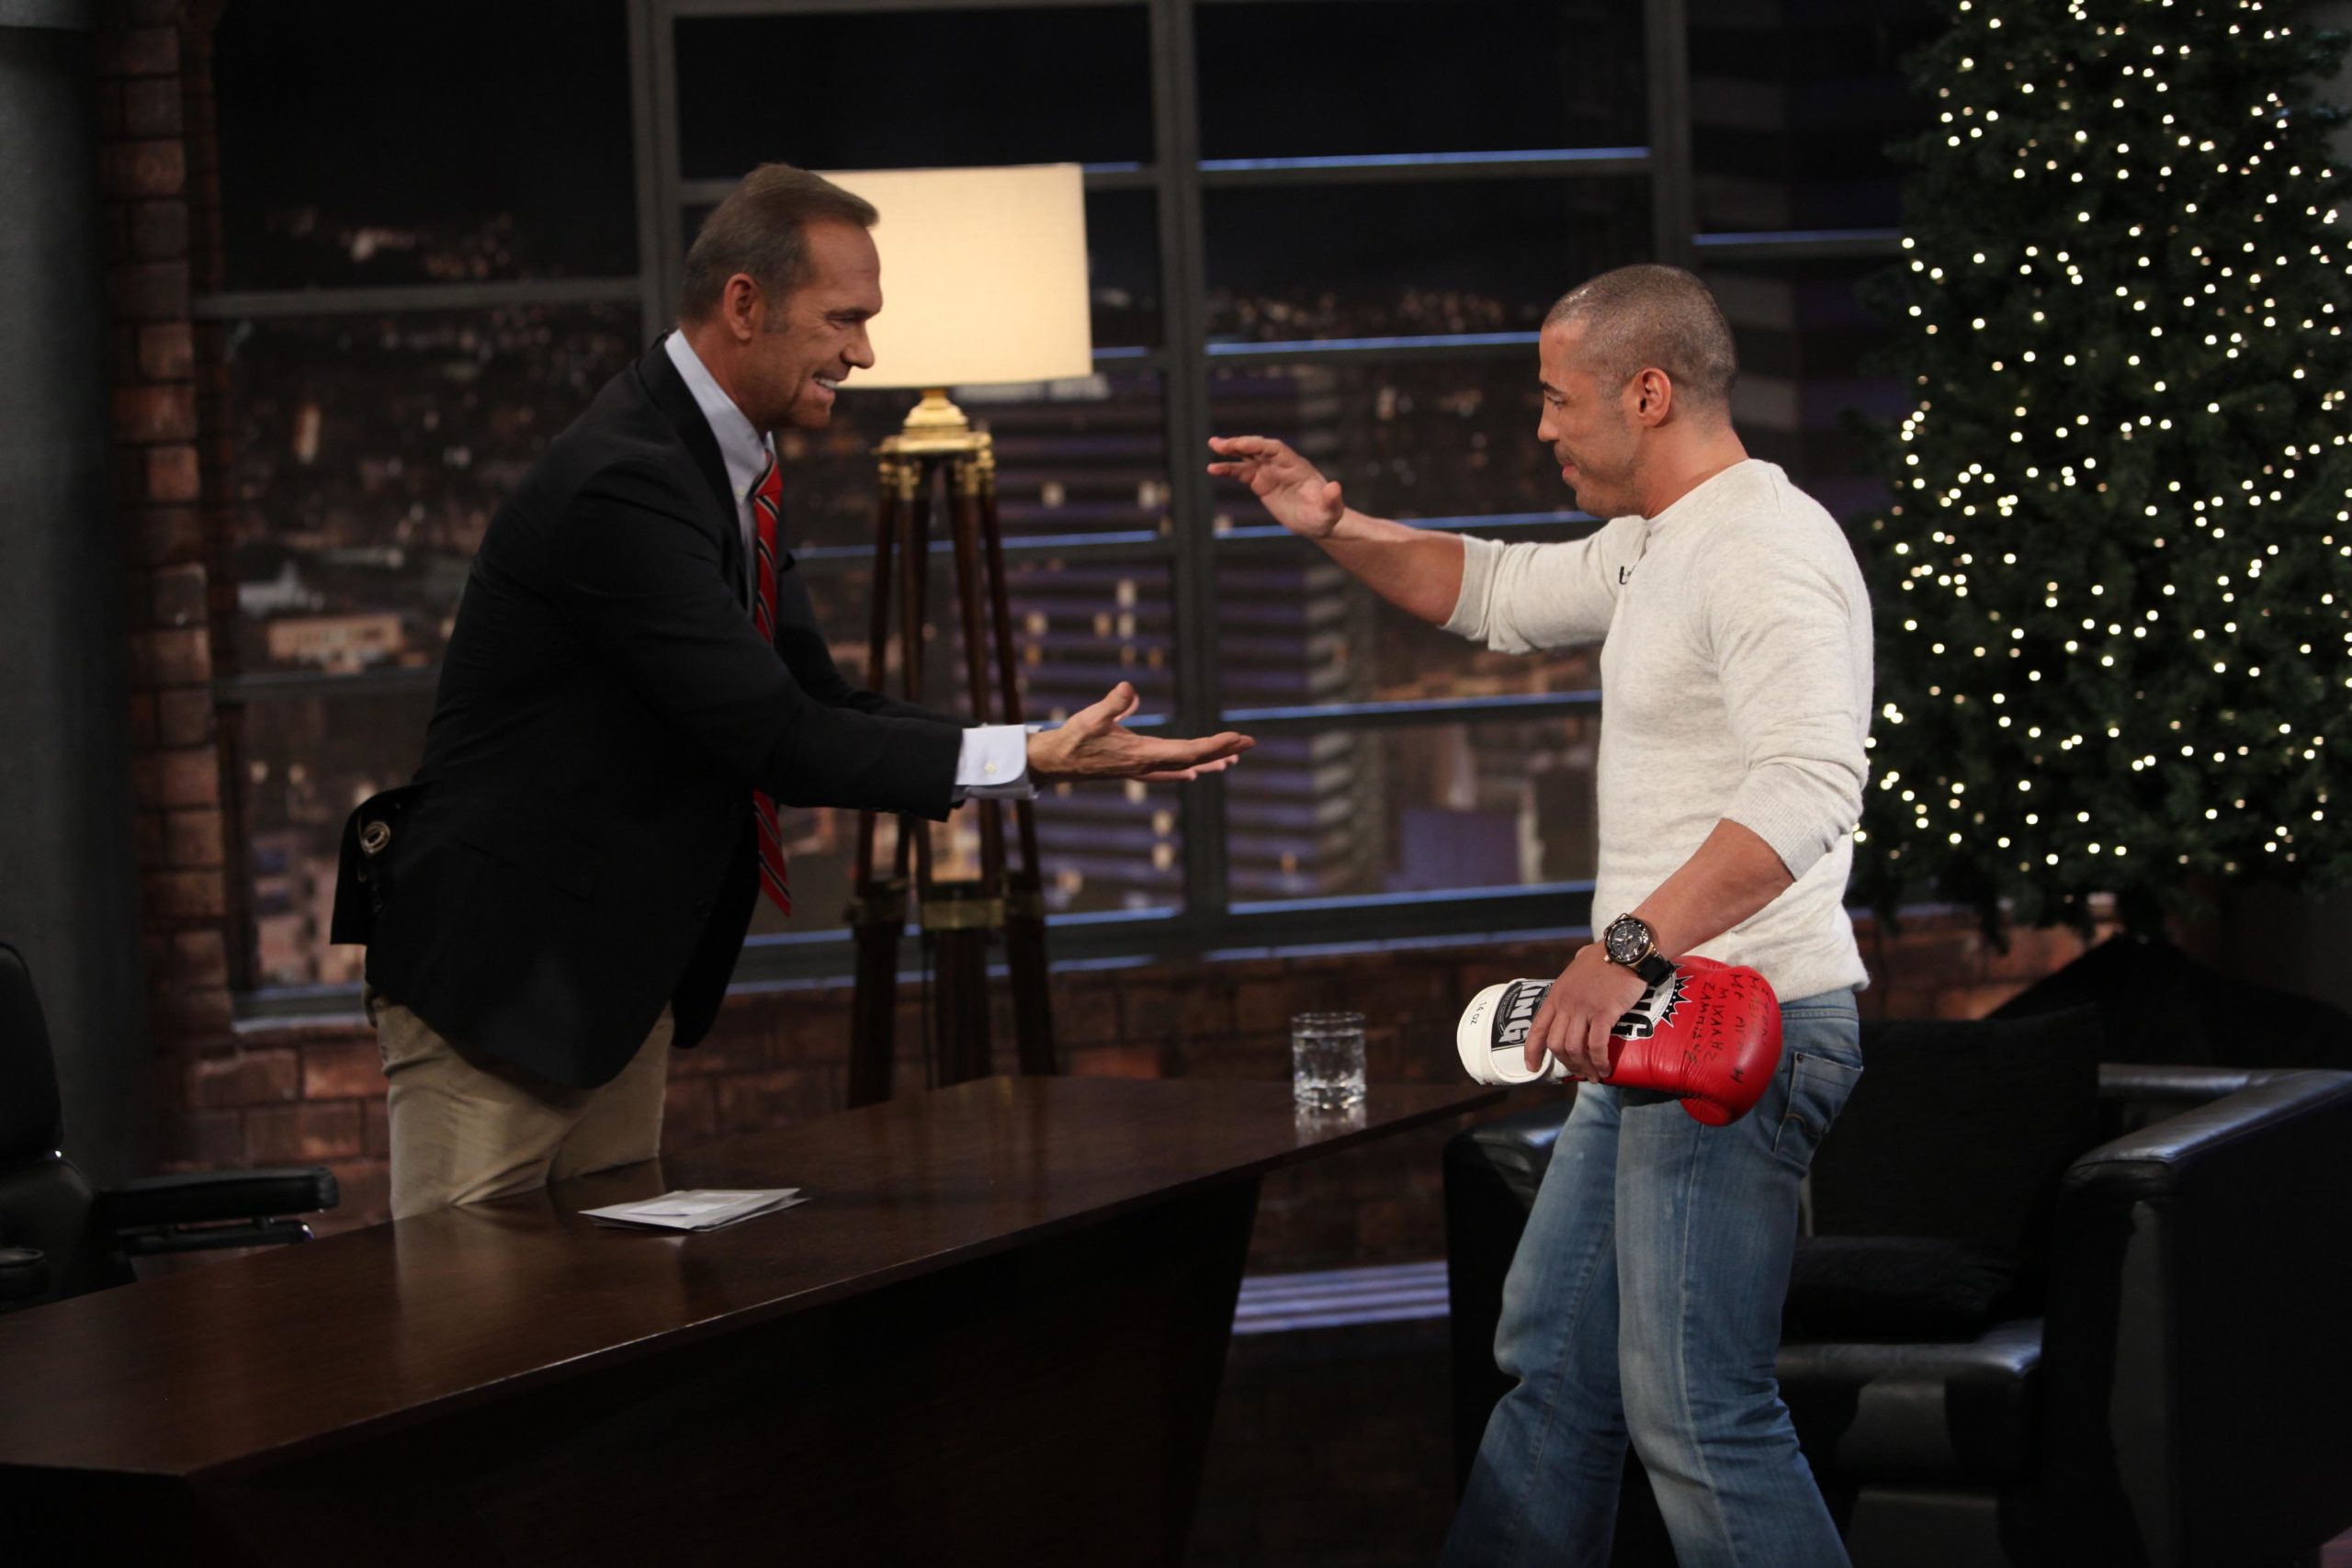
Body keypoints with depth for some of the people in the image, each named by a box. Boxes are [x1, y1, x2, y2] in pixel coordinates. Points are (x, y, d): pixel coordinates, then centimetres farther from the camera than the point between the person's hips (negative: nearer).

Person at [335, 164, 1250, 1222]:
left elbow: (817, 702, 8)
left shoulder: (727, 460, 8)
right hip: (499, 971, -10)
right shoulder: (624, 482, -23)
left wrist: (1042, 749, -5)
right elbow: (775, 738, -25)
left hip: (622, 974, 10)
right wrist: (1029, 760, -23)